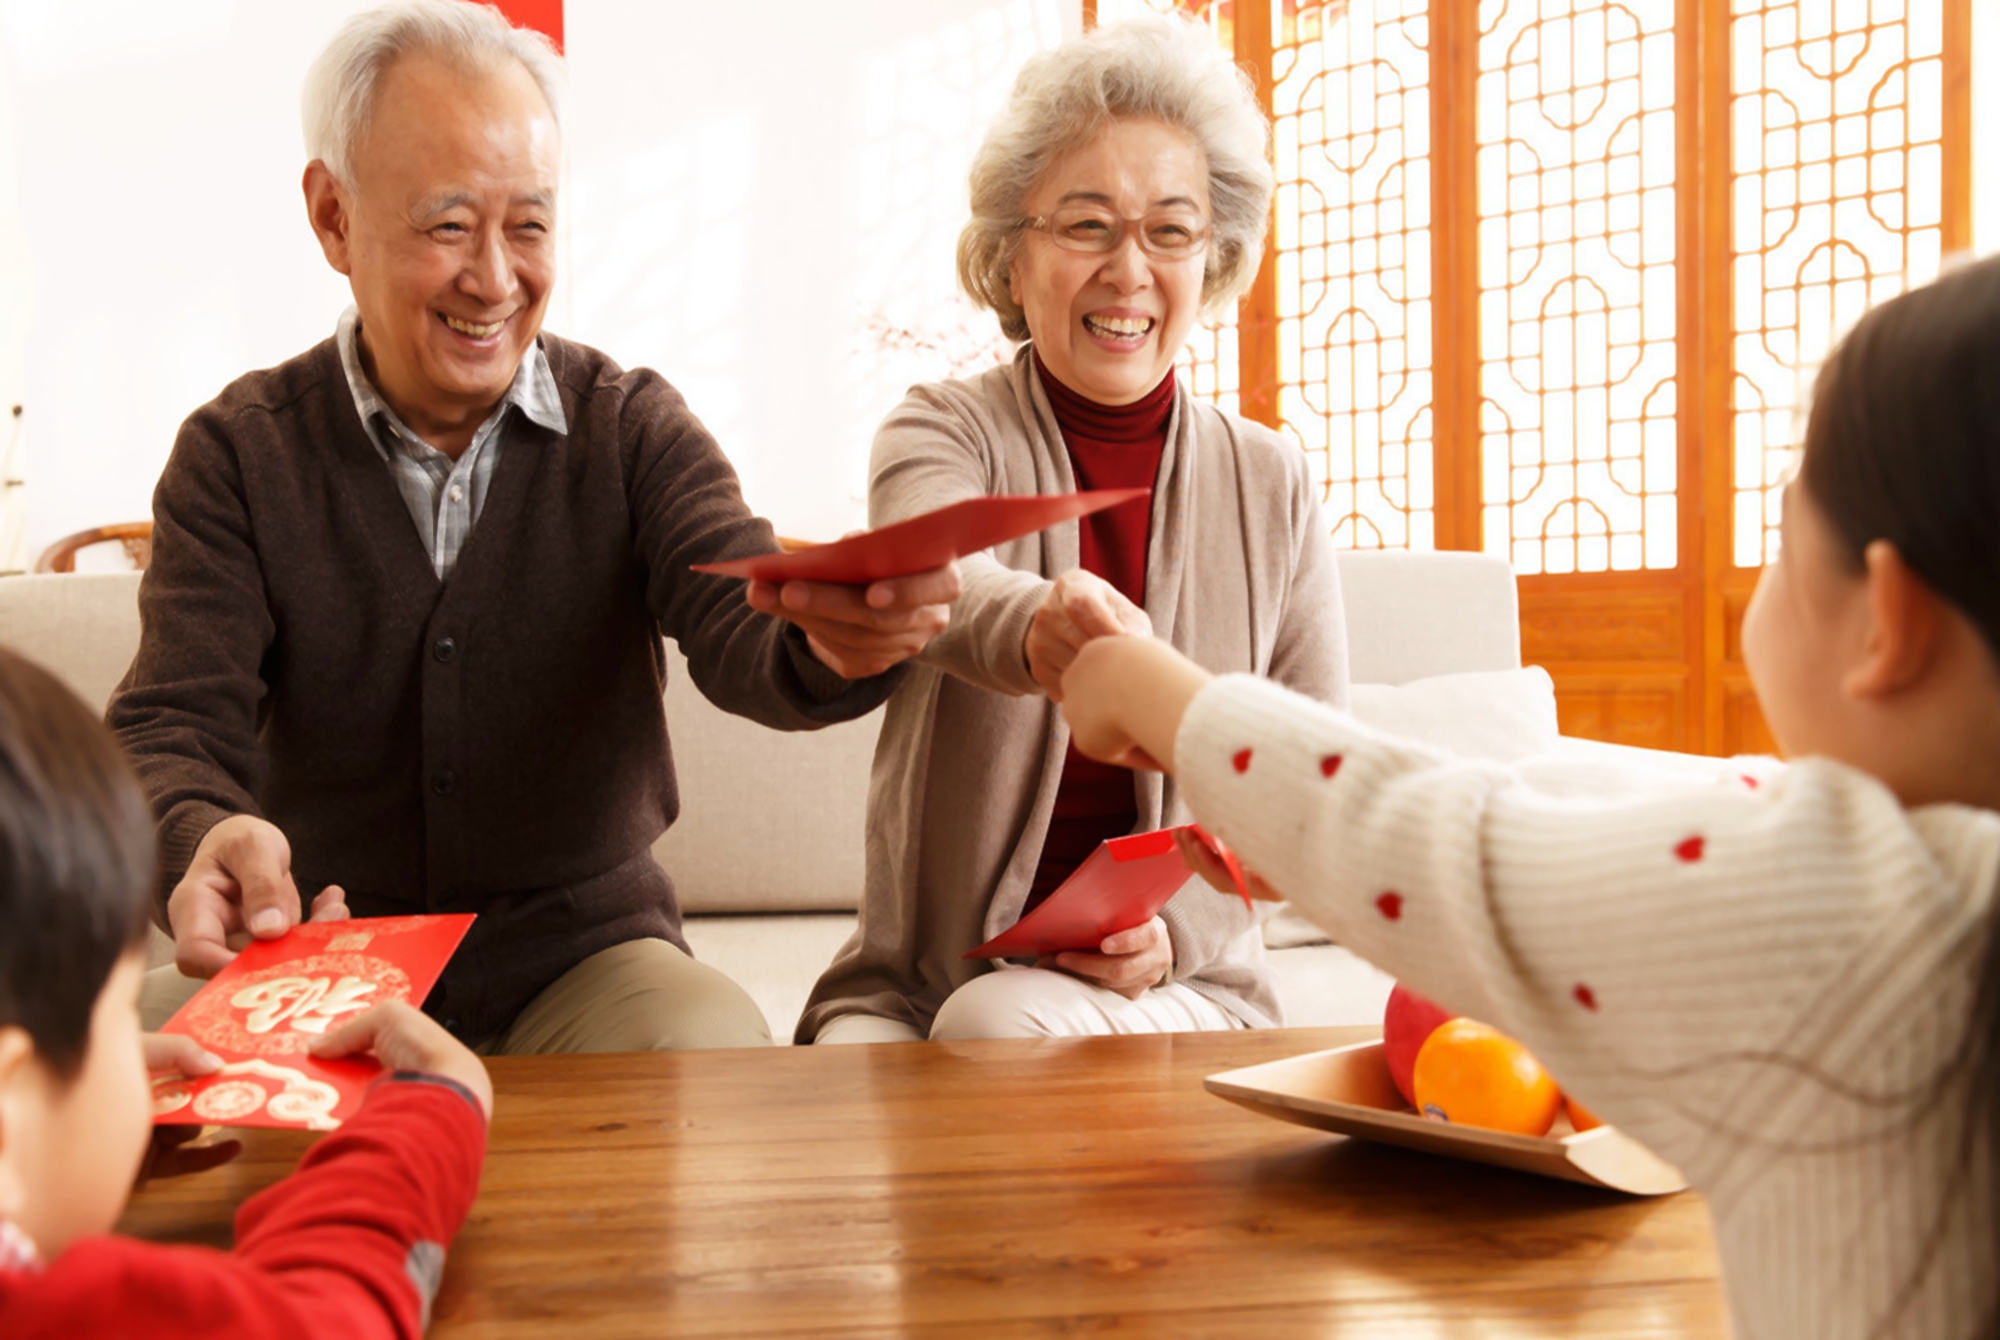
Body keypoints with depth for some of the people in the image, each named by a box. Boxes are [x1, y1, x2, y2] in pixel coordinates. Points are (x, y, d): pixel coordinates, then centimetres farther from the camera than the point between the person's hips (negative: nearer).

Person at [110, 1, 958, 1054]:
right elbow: (173, 729, -10)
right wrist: (204, 841, -37)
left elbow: (737, 625, -17)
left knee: (715, 1049, -30)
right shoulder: (236, 456, -1)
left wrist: (833, 641, -45)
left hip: (581, 955, 1)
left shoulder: (634, 430, -1)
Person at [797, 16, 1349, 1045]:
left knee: (1000, 1026, -29)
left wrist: (1181, 925, -12)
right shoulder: (941, 431, -2)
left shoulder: (1272, 485, 4)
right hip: (916, 980, 0)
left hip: (1178, 994, 1)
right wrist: (1037, 625, -51)